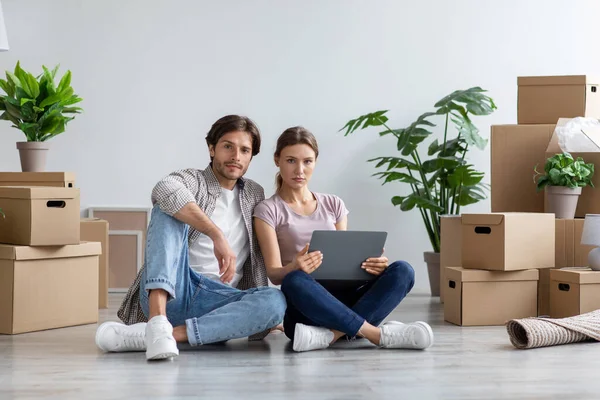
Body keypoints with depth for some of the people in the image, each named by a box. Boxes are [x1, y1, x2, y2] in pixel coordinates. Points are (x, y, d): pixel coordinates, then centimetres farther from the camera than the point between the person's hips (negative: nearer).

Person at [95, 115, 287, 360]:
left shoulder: (255, 195, 19)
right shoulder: (191, 180, 4)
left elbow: (257, 260, 20)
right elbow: (165, 190, -22)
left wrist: (260, 317, 8)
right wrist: (217, 235, -30)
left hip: (215, 303, 3)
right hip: (165, 293, -3)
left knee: (276, 301, -28)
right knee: (169, 210, -23)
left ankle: (142, 336, -33)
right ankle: (157, 322, -42)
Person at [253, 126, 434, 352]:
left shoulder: (334, 205, 17)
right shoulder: (268, 210, 4)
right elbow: (274, 274, -6)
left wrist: (370, 265, -13)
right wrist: (293, 268, -30)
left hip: (342, 296, 4)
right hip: (304, 306, -4)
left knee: (401, 271, -21)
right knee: (295, 281, -39)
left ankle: (331, 334, -37)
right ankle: (377, 333, -33)